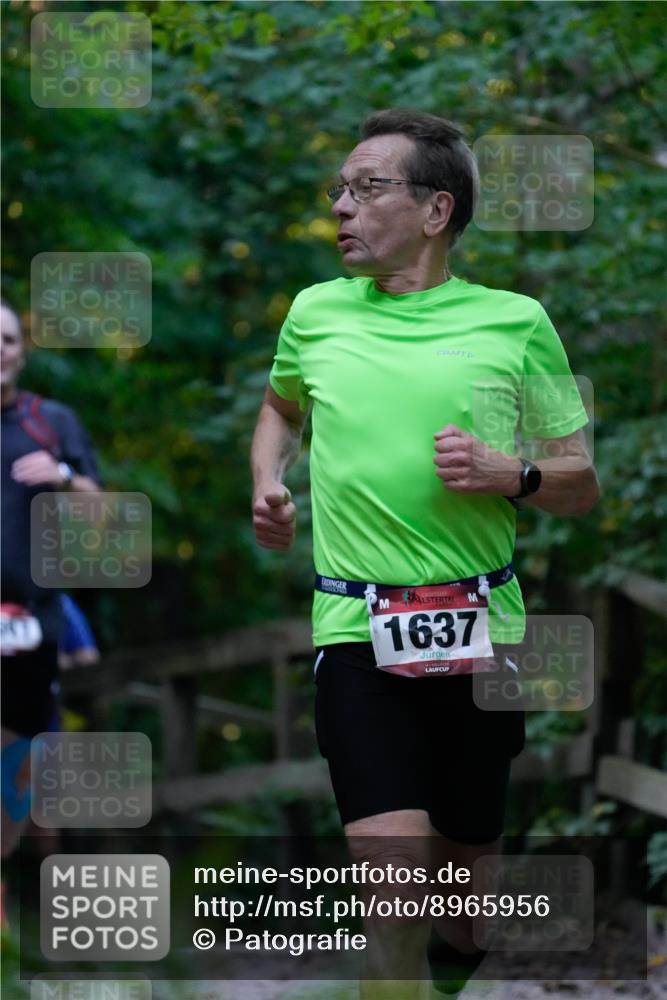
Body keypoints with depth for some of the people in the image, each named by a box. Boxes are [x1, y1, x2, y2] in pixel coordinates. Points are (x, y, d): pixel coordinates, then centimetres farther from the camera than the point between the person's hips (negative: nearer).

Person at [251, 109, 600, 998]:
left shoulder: (515, 322, 2)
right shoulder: (316, 313, 7)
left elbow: (582, 484, 6)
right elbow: (281, 406, 30)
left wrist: (509, 474, -14)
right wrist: (268, 483, 11)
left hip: (481, 624, 1)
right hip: (357, 627, -1)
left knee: (469, 855, 16)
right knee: (395, 879, -19)